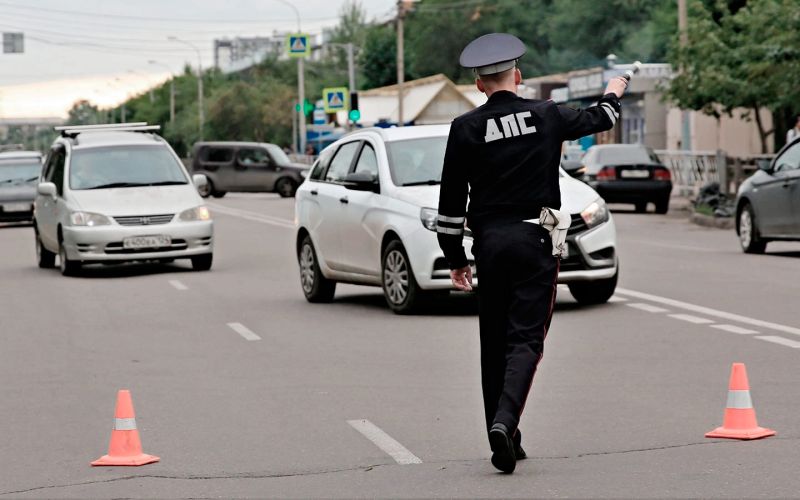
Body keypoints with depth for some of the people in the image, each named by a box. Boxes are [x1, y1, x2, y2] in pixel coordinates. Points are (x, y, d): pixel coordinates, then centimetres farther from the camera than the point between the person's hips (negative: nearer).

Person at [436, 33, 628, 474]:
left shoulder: (465, 128, -1)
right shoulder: (546, 116, 1)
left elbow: (451, 202, 1)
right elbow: (597, 120, 22)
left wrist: (455, 259, 10)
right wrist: (613, 94, 44)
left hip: (489, 242, 1)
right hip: (534, 239, -1)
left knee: (494, 344, 12)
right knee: (526, 338, -4)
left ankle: (504, 439, 15)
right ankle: (504, 422, -26)